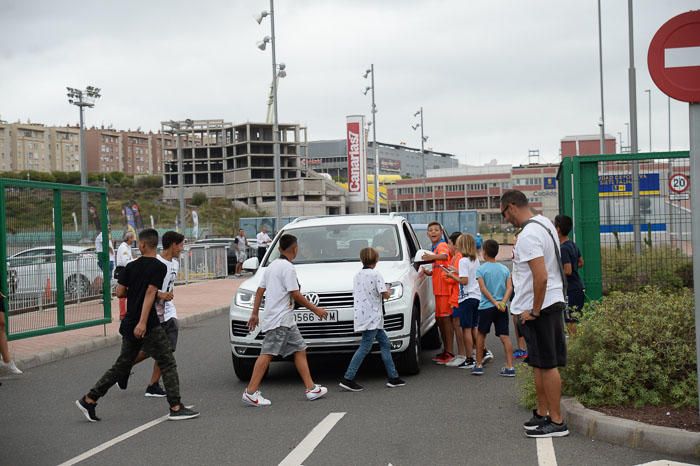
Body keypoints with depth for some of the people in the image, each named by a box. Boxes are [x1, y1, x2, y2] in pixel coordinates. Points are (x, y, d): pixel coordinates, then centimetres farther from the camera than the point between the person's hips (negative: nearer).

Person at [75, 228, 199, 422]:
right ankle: (175, 408, -2)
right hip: (149, 326, -6)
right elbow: (150, 293, -18)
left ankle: (89, 399, 15)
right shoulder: (159, 267, -8)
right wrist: (142, 322, -23)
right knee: (167, 364, 1)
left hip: (129, 324, 6)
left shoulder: (131, 266, 7)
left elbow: (119, 292, 4)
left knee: (122, 365, 15)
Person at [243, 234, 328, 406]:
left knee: (300, 350, 11)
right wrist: (315, 309, -5)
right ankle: (251, 392, -13)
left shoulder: (272, 266, 16)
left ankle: (311, 388, 12)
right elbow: (295, 295, -13)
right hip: (280, 319, -10)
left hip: (286, 320, 10)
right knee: (267, 353, -11)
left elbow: (260, 290, 16)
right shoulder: (288, 267, -12)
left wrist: (255, 313, 19)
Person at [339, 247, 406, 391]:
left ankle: (393, 377, 15)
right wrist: (389, 292, 10)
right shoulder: (375, 274, -10)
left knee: (385, 343, 14)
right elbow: (384, 294, -14)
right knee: (365, 347, -8)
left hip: (362, 317, 8)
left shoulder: (357, 276, 12)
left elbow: (356, 295, 13)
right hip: (372, 317, -8)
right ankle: (348, 379, -11)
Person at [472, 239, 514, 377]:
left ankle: (479, 365, 15)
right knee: (504, 336, -1)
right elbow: (509, 287, -3)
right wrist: (503, 302, -12)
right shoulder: (504, 269, 7)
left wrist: (494, 302, -15)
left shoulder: (481, 269, -3)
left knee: (481, 335, 12)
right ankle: (510, 367, -7)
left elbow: (483, 288, -13)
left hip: (486, 306, -3)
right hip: (502, 307, 3)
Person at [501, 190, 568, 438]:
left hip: (539, 308, -10)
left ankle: (557, 421, 1)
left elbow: (541, 276, -27)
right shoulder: (545, 223, 13)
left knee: (547, 364, -4)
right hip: (553, 302, 10)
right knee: (540, 364, 17)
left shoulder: (528, 235, -20)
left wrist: (534, 311, -18)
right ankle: (542, 413, 26)